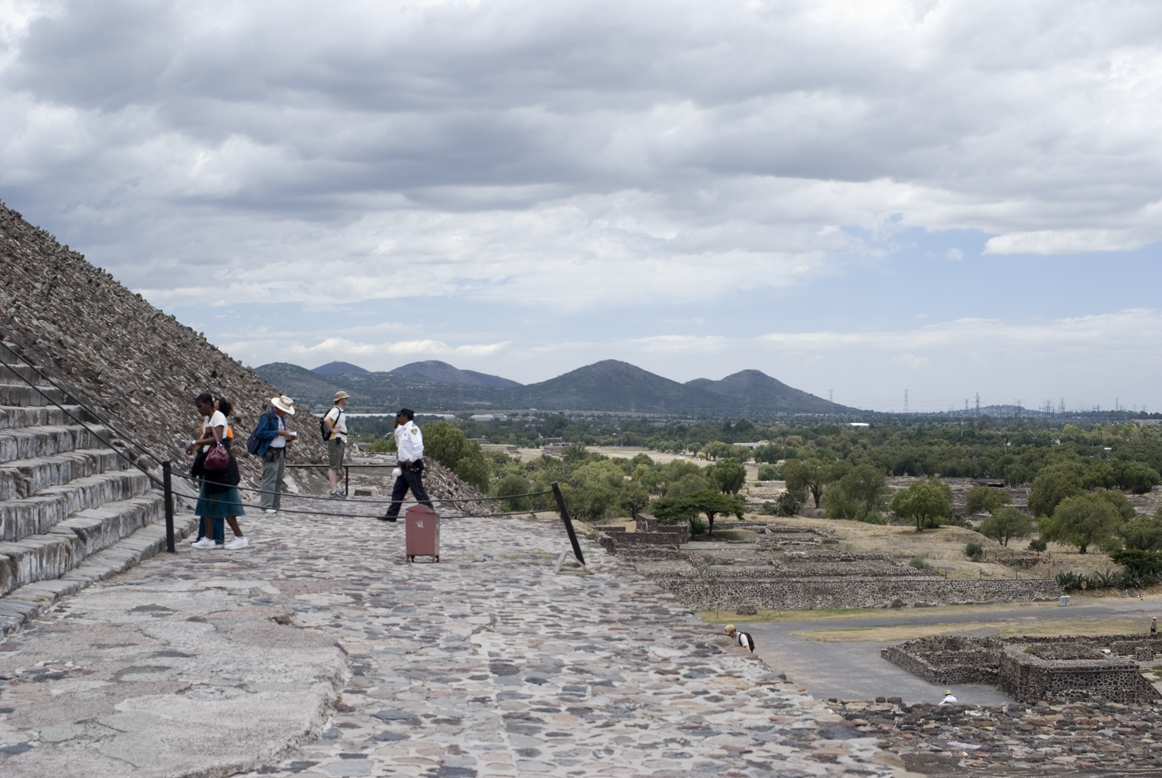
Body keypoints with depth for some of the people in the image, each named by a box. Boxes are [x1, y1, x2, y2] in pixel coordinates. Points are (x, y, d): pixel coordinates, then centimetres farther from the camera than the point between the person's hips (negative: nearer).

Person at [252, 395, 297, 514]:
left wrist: (288, 437, 4)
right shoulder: (267, 417, -12)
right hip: (270, 452, -9)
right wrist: (277, 433, -21)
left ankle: (275, 504, 17)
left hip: (281, 451, 9)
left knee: (278, 479, 11)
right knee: (269, 479, -8)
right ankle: (267, 505, -4)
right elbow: (260, 433, -20)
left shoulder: (281, 418, 14)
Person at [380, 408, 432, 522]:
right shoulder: (403, 429, 16)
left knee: (419, 492, -8)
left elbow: (418, 446, -25)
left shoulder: (413, 429, -15)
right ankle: (391, 515, 17)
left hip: (412, 466, -10)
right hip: (404, 466, 10)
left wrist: (411, 460, -22)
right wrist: (397, 426, 20)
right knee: (397, 491, 12)